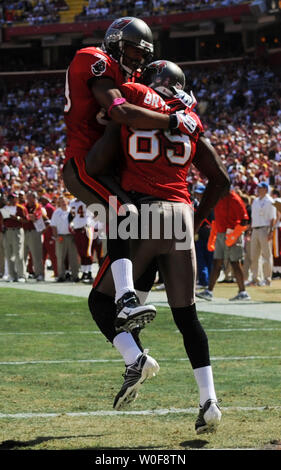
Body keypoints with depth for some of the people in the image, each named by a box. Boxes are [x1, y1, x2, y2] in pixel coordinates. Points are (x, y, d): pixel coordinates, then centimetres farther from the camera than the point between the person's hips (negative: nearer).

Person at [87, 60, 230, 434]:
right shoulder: (189, 120, 14)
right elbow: (220, 178, 17)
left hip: (143, 216, -4)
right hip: (181, 214, 4)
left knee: (101, 299, 10)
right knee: (186, 315, 10)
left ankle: (135, 358, -14)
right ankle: (209, 399, 1)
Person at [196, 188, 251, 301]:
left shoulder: (233, 198, -12)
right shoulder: (218, 199, 14)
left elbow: (244, 220, -16)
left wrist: (233, 236, -19)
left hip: (231, 235, -8)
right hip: (220, 234, 8)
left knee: (235, 262, -3)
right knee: (217, 262, 5)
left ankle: (243, 293, 4)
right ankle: (209, 292, 3)